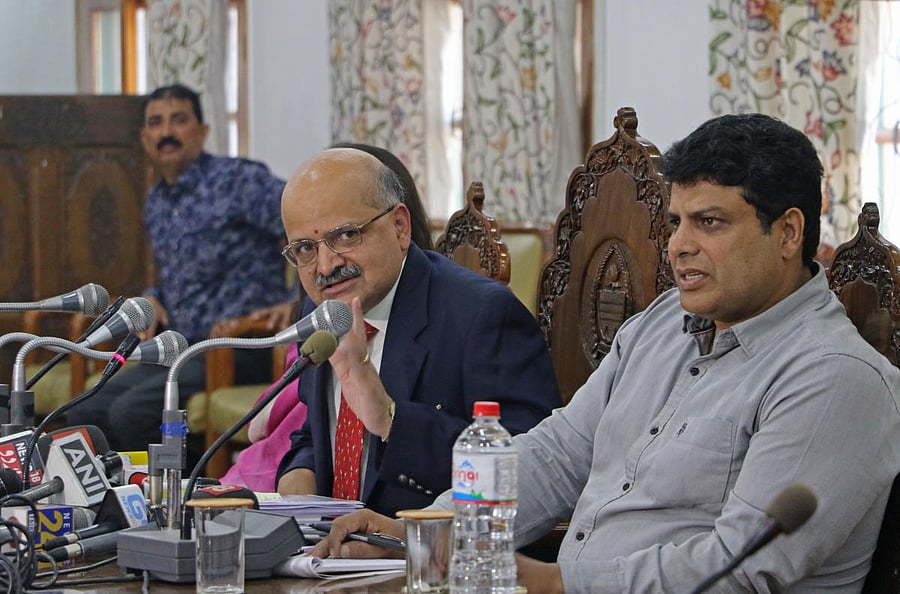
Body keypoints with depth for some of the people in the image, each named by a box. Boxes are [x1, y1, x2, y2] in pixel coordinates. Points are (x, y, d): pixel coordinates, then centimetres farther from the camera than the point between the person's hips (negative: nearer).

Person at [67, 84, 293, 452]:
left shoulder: (237, 179, -9)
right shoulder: (155, 204, 16)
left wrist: (297, 299, -27)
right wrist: (153, 297, 8)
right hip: (181, 349, 8)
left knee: (133, 411, -26)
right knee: (85, 414, -5)